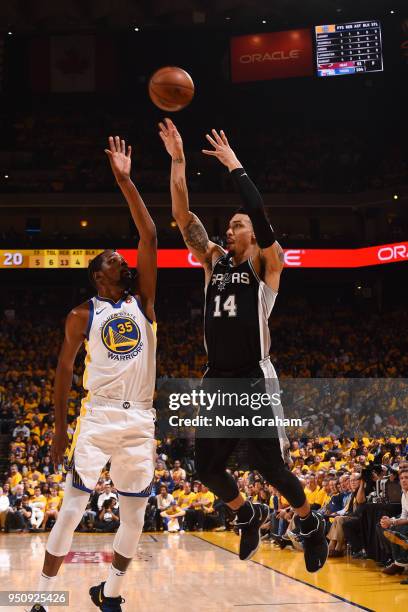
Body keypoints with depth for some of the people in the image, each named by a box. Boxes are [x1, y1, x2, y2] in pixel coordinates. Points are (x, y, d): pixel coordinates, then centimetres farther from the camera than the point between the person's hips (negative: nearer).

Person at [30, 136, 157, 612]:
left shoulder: (141, 300, 10)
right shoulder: (83, 314, 4)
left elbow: (150, 238, 1)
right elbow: (64, 369, 7)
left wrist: (125, 182, -3)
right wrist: (60, 428, 2)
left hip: (140, 418, 4)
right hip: (99, 415, -3)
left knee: (136, 513, 6)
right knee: (72, 508, -7)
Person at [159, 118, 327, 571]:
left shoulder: (265, 262, 0)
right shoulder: (213, 259, 13)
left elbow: (260, 215, -18)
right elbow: (183, 217, 6)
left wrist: (234, 166, -13)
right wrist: (177, 161, -2)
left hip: (255, 378, -5)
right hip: (217, 379, 6)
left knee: (268, 464, -6)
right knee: (206, 466, 5)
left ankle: (312, 524, 22)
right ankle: (249, 515, 33)